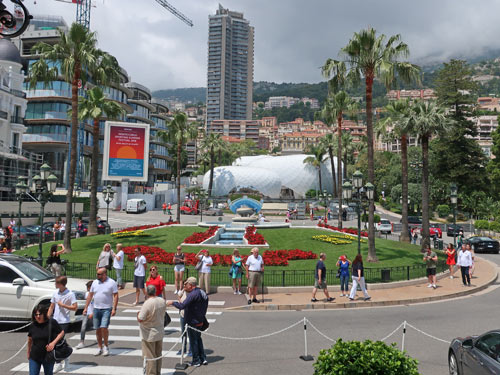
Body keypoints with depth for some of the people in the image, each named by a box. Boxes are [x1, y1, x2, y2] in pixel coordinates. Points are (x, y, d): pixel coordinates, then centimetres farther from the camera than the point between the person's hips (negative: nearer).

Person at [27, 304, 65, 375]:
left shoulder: (52, 323, -12)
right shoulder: (33, 326, -3)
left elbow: (61, 332, -6)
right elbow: (30, 340, 12)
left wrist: (53, 343, -18)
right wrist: (28, 352, 19)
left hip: (48, 356, -2)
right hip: (34, 357, 2)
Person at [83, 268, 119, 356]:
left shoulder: (112, 283, -7)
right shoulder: (95, 282, 8)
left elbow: (116, 296, -8)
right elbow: (90, 295, 13)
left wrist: (114, 308, -15)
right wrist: (86, 307, 9)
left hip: (106, 309, -5)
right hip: (96, 309, 5)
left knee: (104, 327, -13)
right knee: (97, 329, 8)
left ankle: (106, 346, 6)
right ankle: (100, 348, 22)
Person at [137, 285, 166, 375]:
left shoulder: (147, 303, -25)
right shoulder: (162, 301, -4)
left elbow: (140, 319, -24)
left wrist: (138, 314, -4)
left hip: (149, 335, -6)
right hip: (160, 333, 6)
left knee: (150, 356, 7)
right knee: (158, 355, 19)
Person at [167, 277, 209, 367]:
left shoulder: (193, 294, -23)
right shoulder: (202, 293, 7)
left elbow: (182, 306, -29)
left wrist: (172, 302, -15)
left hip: (192, 322, -9)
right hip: (200, 321, 9)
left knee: (193, 341, 4)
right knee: (198, 339, 21)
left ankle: (196, 361, 14)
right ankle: (203, 358, 25)